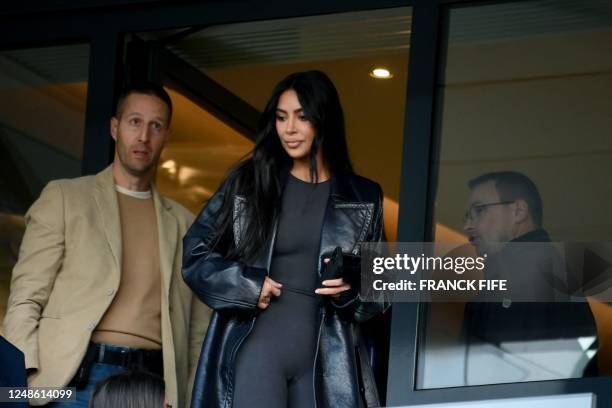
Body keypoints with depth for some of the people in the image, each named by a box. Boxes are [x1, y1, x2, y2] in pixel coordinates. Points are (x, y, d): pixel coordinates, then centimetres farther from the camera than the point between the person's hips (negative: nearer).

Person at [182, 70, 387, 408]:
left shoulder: (363, 198, 9)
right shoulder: (248, 183, 7)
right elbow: (194, 252, 9)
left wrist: (352, 288, -9)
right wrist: (247, 285, -6)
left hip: (327, 360, 1)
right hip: (257, 348, -1)